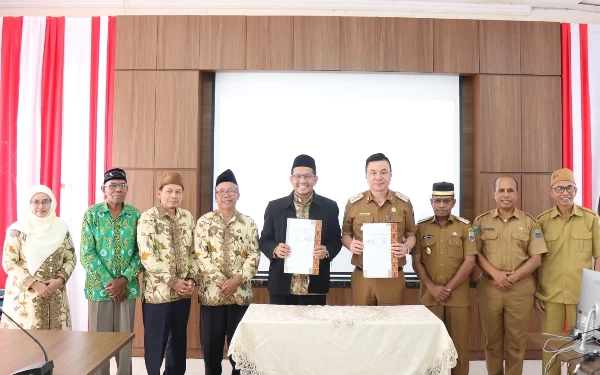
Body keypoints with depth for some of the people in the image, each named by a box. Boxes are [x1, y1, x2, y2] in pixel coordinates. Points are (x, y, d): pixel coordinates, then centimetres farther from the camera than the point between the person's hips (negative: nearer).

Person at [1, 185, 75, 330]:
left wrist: (60, 280, -10)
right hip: (24, 296, -2)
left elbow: (71, 259, 7)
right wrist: (34, 284, -14)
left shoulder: (61, 227, 4)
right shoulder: (18, 229, -4)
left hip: (55, 296, 3)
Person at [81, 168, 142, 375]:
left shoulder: (135, 215, 2)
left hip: (127, 287, 2)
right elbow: (86, 253, -7)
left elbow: (141, 252, 0)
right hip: (99, 286, -1)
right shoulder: (92, 213, -3)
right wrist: (108, 282, -13)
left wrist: (124, 279, -12)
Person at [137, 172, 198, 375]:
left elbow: (193, 252, 10)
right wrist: (173, 282, -17)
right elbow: (147, 256, -16)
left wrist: (192, 279, -4)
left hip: (183, 292, 5)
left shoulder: (188, 217, 7)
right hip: (158, 292, -5)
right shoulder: (148, 218, -9)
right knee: (156, 343, 6)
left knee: (179, 342, 16)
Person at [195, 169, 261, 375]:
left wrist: (237, 280, -13)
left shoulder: (248, 223, 4)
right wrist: (221, 281, -14)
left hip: (241, 292, 1)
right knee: (211, 345, 8)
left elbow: (254, 256, -1)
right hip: (212, 292, -1)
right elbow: (201, 255, -6)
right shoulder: (204, 222, 1)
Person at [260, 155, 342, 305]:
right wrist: (275, 249, -14)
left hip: (315, 286, 0)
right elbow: (264, 240, 7)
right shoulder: (274, 206, 2)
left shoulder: (330, 207, 2)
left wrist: (327, 251, -15)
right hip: (281, 285, 0)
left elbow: (336, 241, 7)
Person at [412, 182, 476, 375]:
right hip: (429, 295, 1)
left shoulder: (465, 226, 1)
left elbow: (469, 261, -5)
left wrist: (449, 288, -9)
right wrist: (431, 287, -10)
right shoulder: (421, 227, 4)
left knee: (459, 342, 5)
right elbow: (416, 262, 2)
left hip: (459, 296, -1)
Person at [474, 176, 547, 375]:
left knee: (516, 340, 6)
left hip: (520, 289, 0)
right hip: (489, 288, 1)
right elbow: (476, 254, 1)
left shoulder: (529, 222, 3)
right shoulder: (481, 221, 4)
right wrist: (495, 273, -13)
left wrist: (513, 277, -12)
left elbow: (536, 258, 0)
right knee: (492, 340, 10)